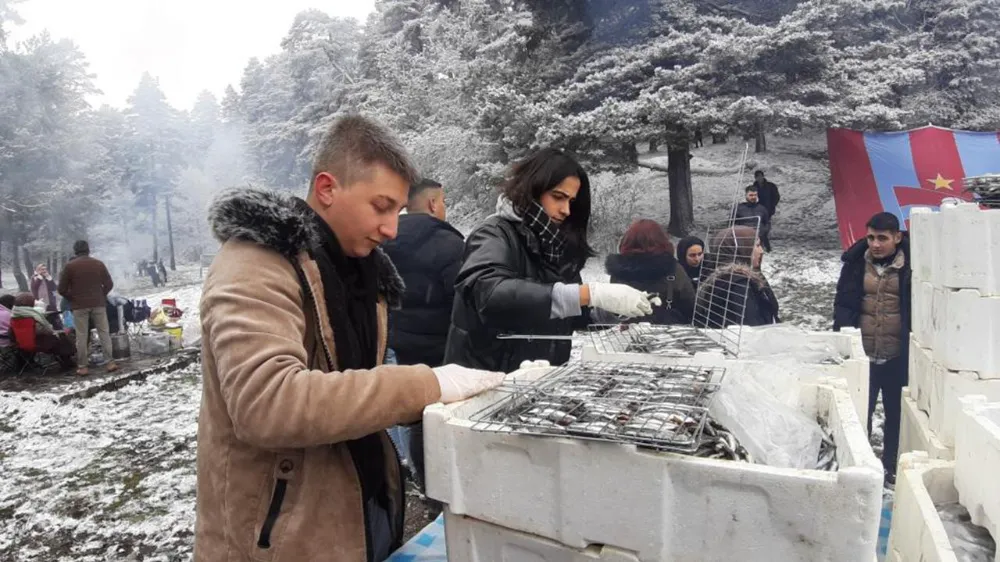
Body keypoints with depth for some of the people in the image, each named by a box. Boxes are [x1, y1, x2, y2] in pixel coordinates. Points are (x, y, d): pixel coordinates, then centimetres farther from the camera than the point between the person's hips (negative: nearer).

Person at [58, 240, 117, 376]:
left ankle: (82, 367, 3)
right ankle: (110, 362, 1)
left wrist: (72, 298, 13)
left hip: (79, 306, -2)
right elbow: (109, 284, 6)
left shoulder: (70, 266, -3)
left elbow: (62, 289, -3)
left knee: (82, 336, 2)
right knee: (104, 333, 5)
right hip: (98, 304, 2)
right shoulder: (99, 264, 4)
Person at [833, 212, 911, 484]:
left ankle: (891, 466, 32)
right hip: (862, 353, 1)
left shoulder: (911, 264, -6)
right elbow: (843, 304, 1)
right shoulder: (857, 263, -2)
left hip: (897, 355, -1)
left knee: (896, 411, 15)